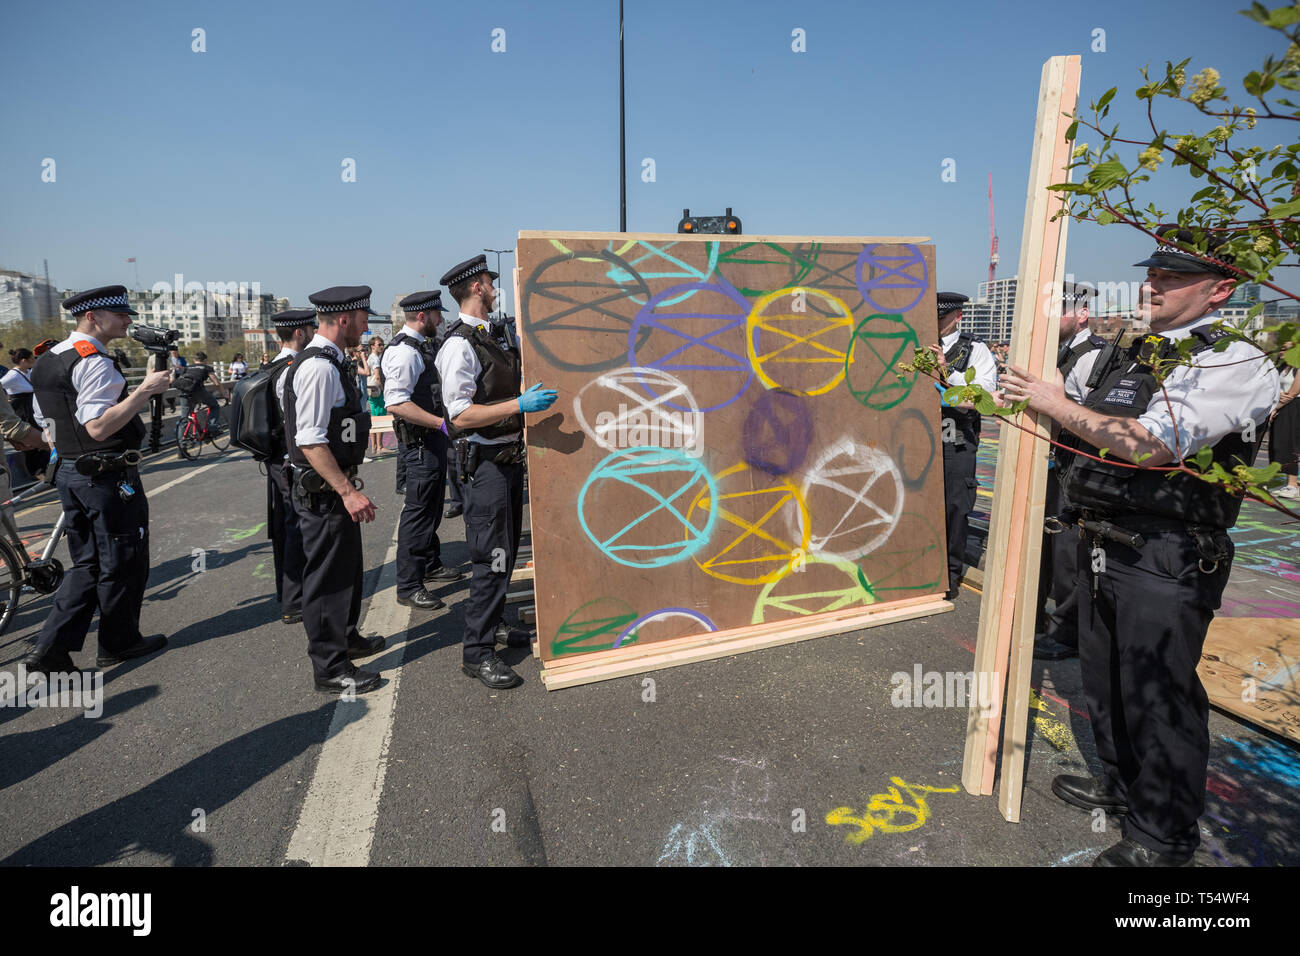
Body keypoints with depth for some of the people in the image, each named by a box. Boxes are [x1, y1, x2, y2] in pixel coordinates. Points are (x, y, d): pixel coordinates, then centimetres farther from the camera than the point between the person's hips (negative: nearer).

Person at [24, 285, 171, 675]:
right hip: (108, 477, -9)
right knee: (122, 562, 7)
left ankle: (50, 646, 11)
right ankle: (119, 643, 20)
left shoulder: (46, 361, 13)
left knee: (88, 564, 16)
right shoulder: (95, 363, -18)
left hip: (70, 473, 9)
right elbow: (99, 427, -25)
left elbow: (54, 423, 17)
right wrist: (144, 390, -24)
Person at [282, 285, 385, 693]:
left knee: (347, 567, 23)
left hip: (335, 486, 10)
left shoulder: (334, 362, 12)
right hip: (323, 491, -10)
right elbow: (310, 441, -25)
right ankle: (330, 668, 14)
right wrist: (347, 491, -25)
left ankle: (346, 637, 42)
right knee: (327, 576, 1)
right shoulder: (319, 367, -21)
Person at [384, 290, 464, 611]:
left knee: (432, 504, 21)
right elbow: (396, 403, -28)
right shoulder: (404, 351, -19)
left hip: (434, 437, 11)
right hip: (420, 440, -11)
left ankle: (430, 564, 38)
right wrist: (442, 423, -29)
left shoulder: (424, 345, 14)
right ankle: (408, 587, 3)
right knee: (418, 510, -5)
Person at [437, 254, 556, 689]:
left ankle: (493, 623, 34)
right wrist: (520, 405, -27)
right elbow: (461, 416, -22)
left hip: (508, 457, 10)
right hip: (486, 462, -10)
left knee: (506, 550, 18)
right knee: (493, 556, -6)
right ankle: (477, 652, 4)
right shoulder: (460, 345, -16)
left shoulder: (486, 339, 14)